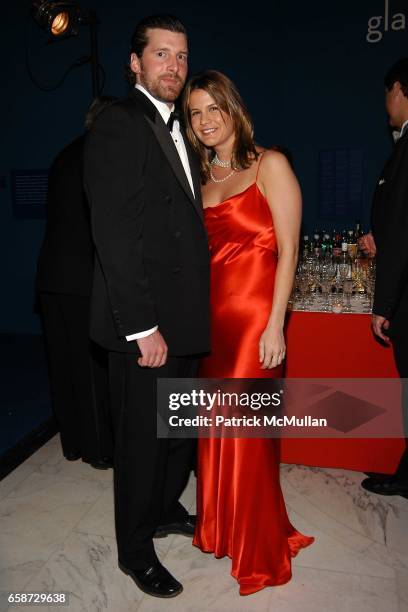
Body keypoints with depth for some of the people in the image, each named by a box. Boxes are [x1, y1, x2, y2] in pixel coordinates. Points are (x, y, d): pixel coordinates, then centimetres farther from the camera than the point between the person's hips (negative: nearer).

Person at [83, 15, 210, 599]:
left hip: (184, 318, 8)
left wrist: (198, 308, 8)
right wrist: (143, 327, -20)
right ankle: (136, 550, 30)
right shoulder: (118, 125, -10)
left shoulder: (176, 131, 17)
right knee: (143, 438, 8)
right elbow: (114, 235, -18)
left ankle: (165, 508, 44)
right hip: (144, 324, -8)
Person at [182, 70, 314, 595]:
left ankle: (259, 549, 23)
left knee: (245, 430, 0)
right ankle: (219, 526, 34)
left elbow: (287, 250, -8)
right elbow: (200, 251, 13)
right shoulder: (201, 176, 14)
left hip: (254, 315, -5)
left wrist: (275, 326, -15)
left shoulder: (269, 165, -2)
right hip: (212, 314, 6)